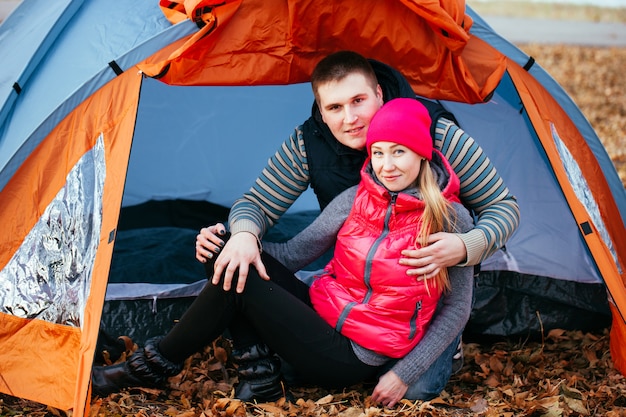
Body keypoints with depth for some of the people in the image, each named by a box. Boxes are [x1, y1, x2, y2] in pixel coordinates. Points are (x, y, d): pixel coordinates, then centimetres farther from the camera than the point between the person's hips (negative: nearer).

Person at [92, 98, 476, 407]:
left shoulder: (452, 219, -12)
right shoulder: (355, 200, 0)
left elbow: (458, 308, -5)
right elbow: (292, 254, 3)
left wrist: (405, 373, -9)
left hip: (353, 359, -6)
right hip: (321, 316, 6)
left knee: (238, 282, -21)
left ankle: (152, 368, -2)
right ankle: (261, 373, -8)